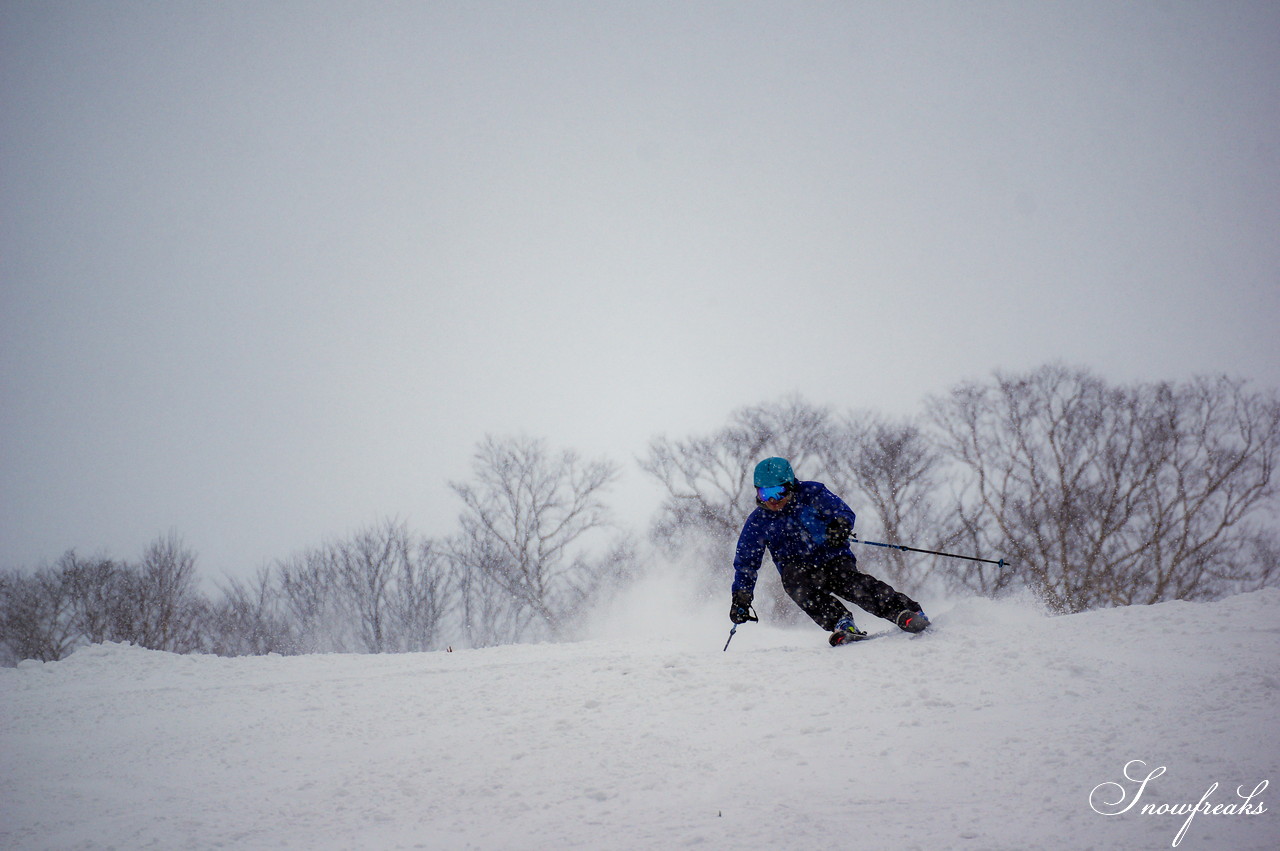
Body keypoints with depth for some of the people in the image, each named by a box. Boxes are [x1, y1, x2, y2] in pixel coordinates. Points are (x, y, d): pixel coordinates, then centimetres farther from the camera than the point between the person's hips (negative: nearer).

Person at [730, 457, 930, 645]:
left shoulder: (811, 494, -5)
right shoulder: (757, 522, 0)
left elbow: (842, 511, -11)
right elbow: (746, 562, 5)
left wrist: (840, 524, -36)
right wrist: (741, 598, -5)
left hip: (833, 559, -1)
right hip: (797, 567, 1)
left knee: (853, 583, -31)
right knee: (796, 582, -33)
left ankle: (904, 611, -36)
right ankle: (841, 624, -45)